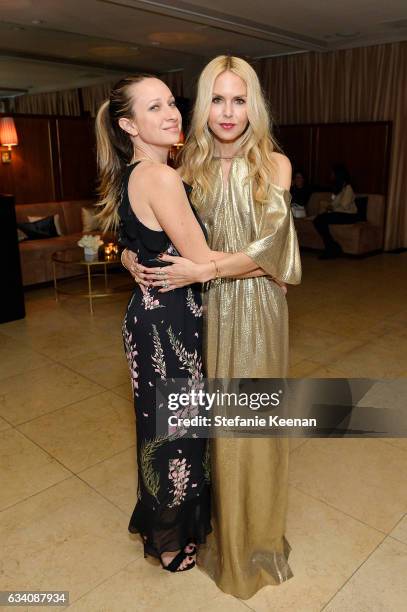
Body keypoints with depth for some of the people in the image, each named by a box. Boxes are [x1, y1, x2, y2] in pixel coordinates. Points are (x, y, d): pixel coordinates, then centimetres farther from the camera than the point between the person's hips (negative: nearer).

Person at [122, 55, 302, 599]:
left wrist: (200, 269, -20)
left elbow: (268, 247, -13)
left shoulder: (274, 164, -4)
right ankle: (218, 523, 35)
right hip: (206, 309, 2)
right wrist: (132, 255, -11)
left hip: (257, 308, -2)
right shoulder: (190, 168, 4)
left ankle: (255, 533, 34)